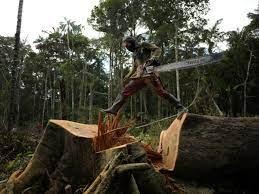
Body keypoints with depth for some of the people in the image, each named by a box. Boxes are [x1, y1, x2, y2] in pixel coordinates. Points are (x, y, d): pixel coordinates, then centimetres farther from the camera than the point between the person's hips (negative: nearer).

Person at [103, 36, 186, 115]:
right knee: (125, 90, 1)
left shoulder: (143, 45, 8)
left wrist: (152, 59, -18)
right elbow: (134, 68, 32)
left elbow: (157, 49, -1)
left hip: (150, 73, -7)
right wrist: (126, 78, 26)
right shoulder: (135, 54, 28)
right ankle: (113, 109, 4)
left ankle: (180, 107, -1)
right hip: (139, 76, 7)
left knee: (161, 92, -11)